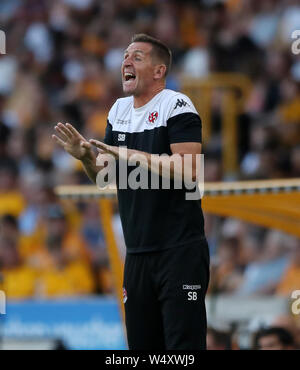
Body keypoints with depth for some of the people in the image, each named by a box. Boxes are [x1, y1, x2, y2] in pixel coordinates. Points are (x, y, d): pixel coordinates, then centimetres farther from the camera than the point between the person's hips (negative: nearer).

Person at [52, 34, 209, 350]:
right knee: (141, 343, 11)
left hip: (180, 251, -8)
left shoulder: (176, 106, -10)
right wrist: (85, 156, -2)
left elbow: (189, 170, -21)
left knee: (183, 342, -9)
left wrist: (132, 155, -19)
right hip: (138, 252, 8)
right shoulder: (119, 110, 14)